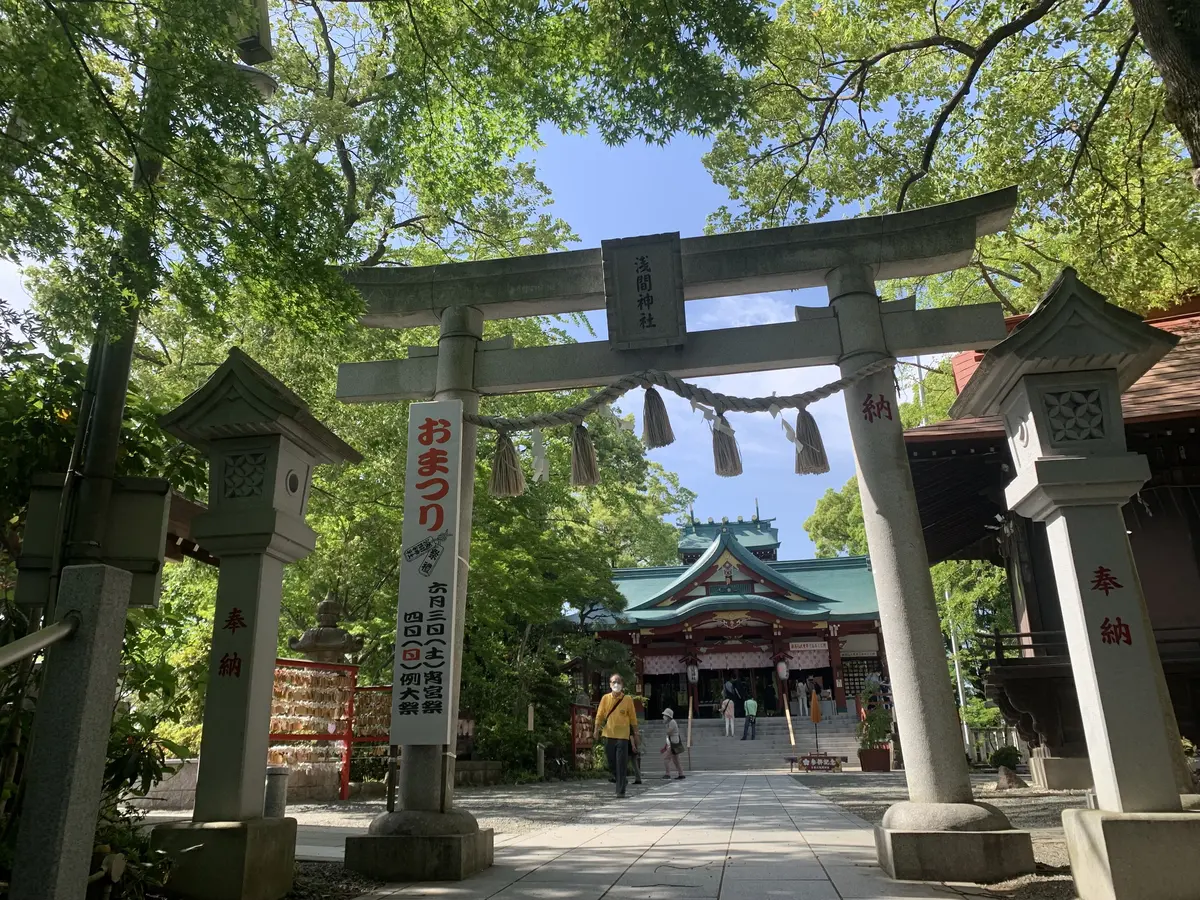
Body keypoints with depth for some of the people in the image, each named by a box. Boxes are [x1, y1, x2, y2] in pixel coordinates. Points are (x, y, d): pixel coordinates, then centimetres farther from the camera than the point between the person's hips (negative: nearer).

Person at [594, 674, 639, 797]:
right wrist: (597, 730, -7)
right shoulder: (605, 698, 5)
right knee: (611, 765, 9)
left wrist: (635, 734, 6)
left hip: (623, 736, -2)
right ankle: (621, 782, 34)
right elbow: (600, 715, 5)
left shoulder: (628, 699, 1)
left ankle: (621, 791, 1)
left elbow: (633, 718, 6)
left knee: (621, 765, -5)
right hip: (608, 735, 2)